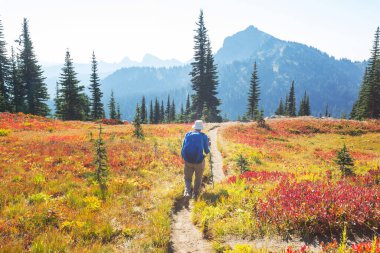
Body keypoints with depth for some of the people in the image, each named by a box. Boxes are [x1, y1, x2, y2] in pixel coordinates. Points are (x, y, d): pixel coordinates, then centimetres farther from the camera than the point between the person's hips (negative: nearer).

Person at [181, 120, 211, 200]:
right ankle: (195, 195, 27)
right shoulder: (204, 136, -1)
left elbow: (183, 149, 7)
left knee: (187, 178, 17)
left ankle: (187, 192, -7)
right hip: (199, 161, -1)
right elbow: (207, 151, 3)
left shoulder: (187, 134, 5)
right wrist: (208, 145, 22)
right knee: (198, 179, 19)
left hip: (188, 161, 1)